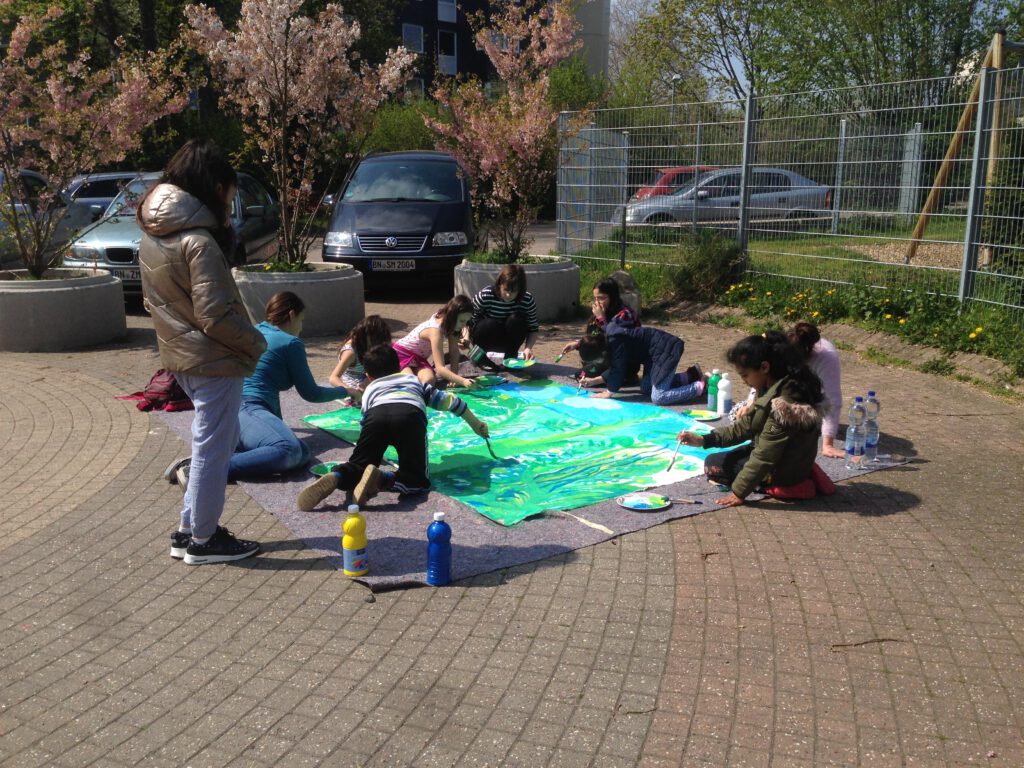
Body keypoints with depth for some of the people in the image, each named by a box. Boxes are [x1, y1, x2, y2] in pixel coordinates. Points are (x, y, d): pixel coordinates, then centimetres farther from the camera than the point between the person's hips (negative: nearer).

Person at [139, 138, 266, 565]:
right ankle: (202, 541, 17)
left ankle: (190, 529, 28)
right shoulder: (198, 241, -20)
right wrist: (256, 342, -9)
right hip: (215, 362, -9)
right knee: (213, 448, 3)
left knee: (221, 439, 21)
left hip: (181, 356, 9)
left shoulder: (152, 236, 7)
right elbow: (215, 315, -23)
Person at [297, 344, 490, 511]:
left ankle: (335, 477, -22)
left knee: (357, 466, 12)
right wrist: (475, 423, 61)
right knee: (416, 479, 5)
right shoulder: (414, 380, 45)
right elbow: (448, 400, 49)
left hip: (377, 415, 1)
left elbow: (367, 419, 33)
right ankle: (381, 478, -27)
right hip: (411, 415, -1)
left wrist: (374, 453, 51)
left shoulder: (370, 389, 41)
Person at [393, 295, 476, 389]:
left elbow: (454, 352, -5)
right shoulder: (435, 331, -34)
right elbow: (440, 368, -39)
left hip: (419, 357, 6)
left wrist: (453, 377, -17)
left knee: (430, 380, -25)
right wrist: (463, 381, -51)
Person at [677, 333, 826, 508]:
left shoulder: (783, 403, -31)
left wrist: (739, 492, -22)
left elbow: (764, 456, -28)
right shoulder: (774, 388, -2)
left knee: (713, 465, 0)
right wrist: (703, 440, -5)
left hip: (784, 470, -10)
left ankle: (770, 486, -5)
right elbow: (745, 427, 3)